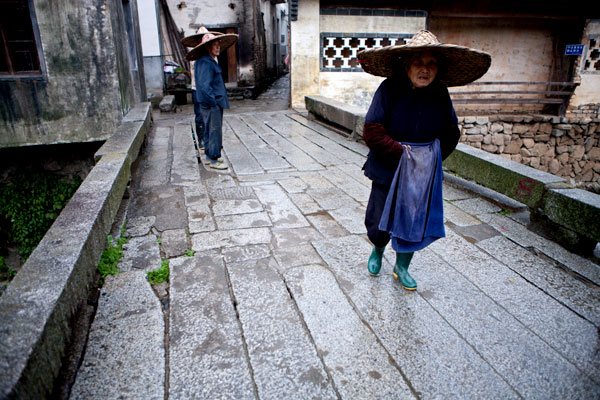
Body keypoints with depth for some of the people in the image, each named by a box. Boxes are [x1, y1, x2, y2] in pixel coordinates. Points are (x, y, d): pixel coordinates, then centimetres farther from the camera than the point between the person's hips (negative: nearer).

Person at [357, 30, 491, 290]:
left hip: (424, 173, 3)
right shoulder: (389, 89, -14)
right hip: (389, 168, -3)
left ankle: (401, 267, 33)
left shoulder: (440, 95, -1)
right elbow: (372, 131, -17)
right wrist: (400, 153, -20)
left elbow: (450, 133, 10)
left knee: (415, 219, 11)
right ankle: (377, 250, 43)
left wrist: (433, 157, -2)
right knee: (380, 219, 9)